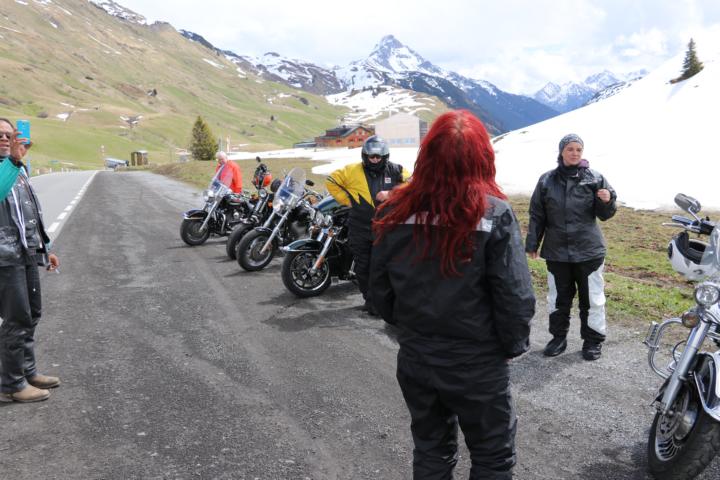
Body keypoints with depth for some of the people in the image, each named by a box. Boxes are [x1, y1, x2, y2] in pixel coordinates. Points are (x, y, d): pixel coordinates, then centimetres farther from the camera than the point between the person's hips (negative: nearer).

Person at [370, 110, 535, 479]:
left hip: (414, 360, 4)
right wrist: (514, 345, 1)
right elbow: (515, 297, -18)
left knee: (431, 450, 25)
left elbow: (379, 289, 0)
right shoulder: (494, 214, -17)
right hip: (477, 365, -3)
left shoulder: (396, 211, -7)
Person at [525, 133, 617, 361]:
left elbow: (604, 214, 0)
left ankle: (593, 340, 23)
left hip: (588, 251, -1)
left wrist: (607, 201, -21)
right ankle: (558, 337, 29)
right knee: (558, 298, 13)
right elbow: (537, 215, 6)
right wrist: (532, 243, 6)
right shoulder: (547, 180, 2)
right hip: (556, 251, 2)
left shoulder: (594, 178, -2)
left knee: (592, 298, 6)